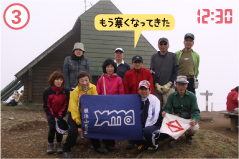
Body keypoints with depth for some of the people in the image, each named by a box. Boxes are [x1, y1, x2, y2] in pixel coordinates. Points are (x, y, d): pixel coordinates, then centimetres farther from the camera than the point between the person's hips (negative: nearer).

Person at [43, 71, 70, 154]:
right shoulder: (47, 91, -15)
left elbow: (66, 104, -8)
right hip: (50, 114, 0)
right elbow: (46, 106, -10)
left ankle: (59, 144, 12)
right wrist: (52, 117, -16)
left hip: (61, 113, 1)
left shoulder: (66, 90, -14)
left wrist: (60, 116, -14)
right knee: (52, 128, -13)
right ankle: (50, 144, 9)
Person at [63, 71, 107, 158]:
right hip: (76, 114, -4)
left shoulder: (93, 88, -10)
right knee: (74, 131, -19)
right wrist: (79, 124, -24)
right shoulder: (75, 92, -22)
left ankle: (97, 147, 22)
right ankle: (66, 150, 4)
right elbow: (74, 110, -21)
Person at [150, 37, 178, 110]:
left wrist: (169, 84, -6)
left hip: (169, 87, -1)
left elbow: (175, 72, 5)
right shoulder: (154, 57, 13)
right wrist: (156, 85, -5)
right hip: (156, 87, 1)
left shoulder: (173, 56, 11)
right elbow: (152, 72, 8)